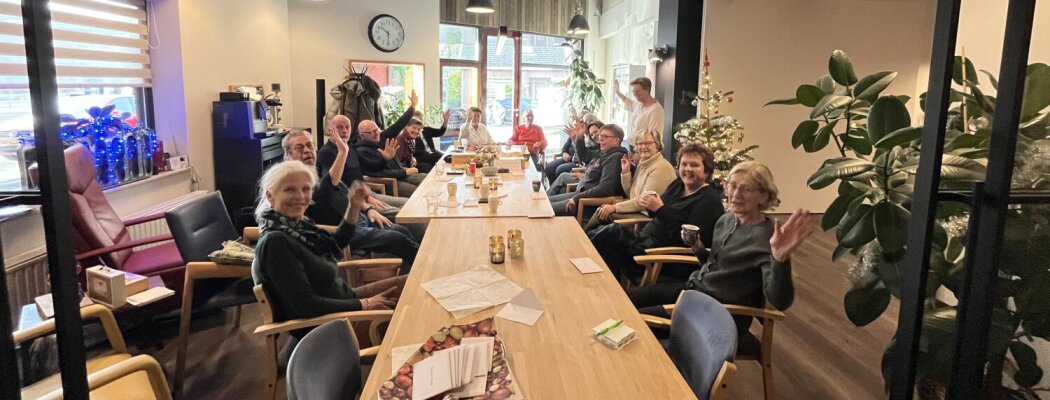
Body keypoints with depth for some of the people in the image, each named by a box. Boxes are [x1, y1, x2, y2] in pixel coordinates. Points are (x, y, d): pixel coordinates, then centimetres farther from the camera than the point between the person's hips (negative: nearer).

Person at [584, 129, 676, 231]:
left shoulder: (661, 167, -17)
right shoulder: (643, 163, 12)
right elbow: (630, 194, 15)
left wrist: (615, 207, -19)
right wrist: (625, 171, 1)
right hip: (636, 208, 9)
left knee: (603, 214, -14)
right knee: (601, 210, -5)